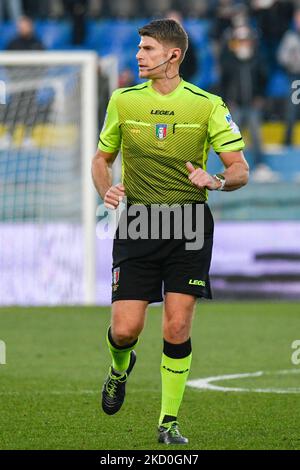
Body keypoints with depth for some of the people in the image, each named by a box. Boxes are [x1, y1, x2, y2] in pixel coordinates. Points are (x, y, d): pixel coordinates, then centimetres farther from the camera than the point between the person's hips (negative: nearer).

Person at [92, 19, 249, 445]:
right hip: (137, 221, 1)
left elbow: (240, 171, 1)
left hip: (189, 220, -1)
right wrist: (106, 191, -4)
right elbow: (102, 158, 18)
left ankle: (169, 421, 7)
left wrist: (217, 181, -22)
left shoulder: (208, 105, -1)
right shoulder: (124, 101, 6)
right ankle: (120, 367, 30)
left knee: (177, 328, -7)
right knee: (125, 329, -7)